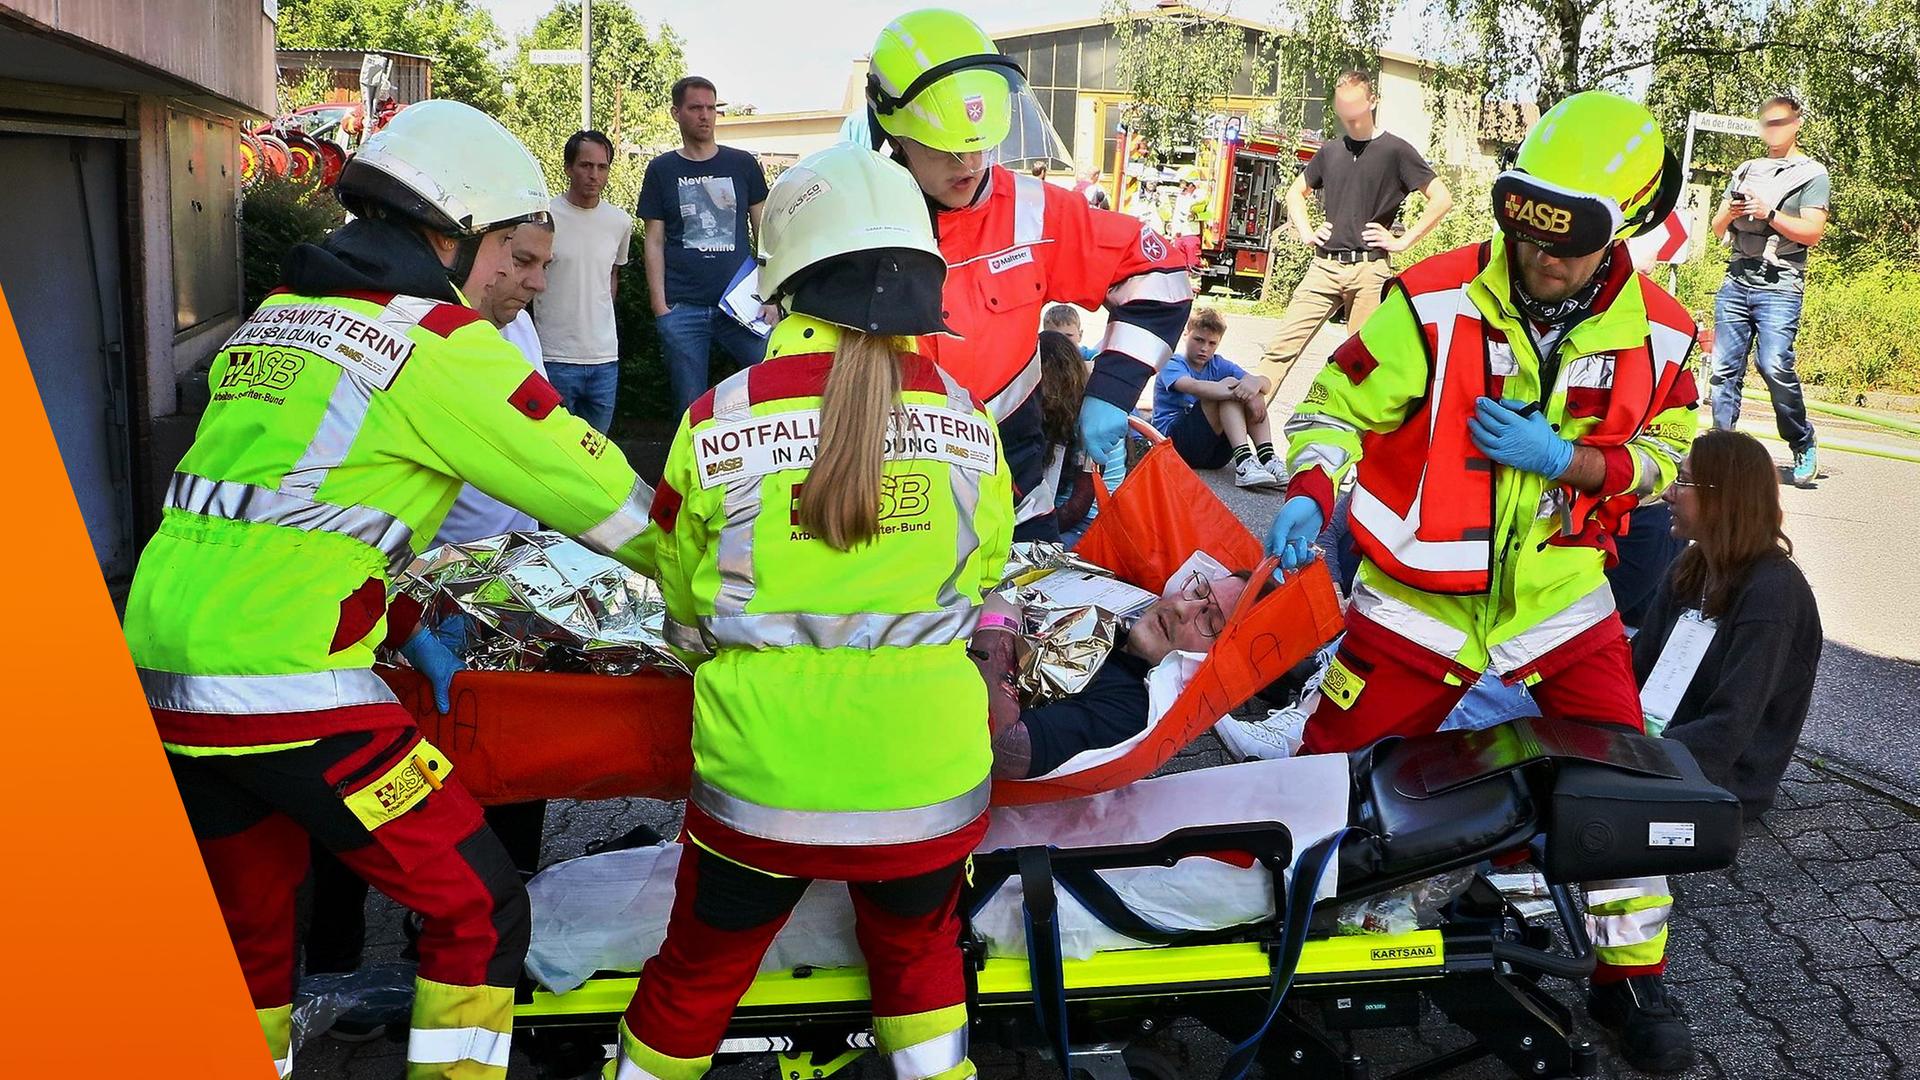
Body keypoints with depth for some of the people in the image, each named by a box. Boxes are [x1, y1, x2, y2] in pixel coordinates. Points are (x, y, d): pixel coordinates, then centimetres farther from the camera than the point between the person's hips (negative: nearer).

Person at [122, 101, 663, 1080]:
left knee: (249, 928, 23)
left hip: (162, 671, 9)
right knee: (478, 912, 2)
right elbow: (594, 488, -3)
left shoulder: (270, 318, 17)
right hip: (290, 687, -8)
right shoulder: (441, 343, -6)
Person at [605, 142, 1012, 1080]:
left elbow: (681, 594, 2)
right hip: (925, 777, 1)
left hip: (761, 775, -1)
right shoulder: (967, 423, -8)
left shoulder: (720, 419, -13)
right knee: (918, 958, 27)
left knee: (696, 978, 22)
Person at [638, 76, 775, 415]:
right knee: (691, 408, 3)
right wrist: (659, 306, -3)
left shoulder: (743, 164, 10)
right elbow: (654, 241, 7)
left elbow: (763, 231, 10)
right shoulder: (661, 170, 9)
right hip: (683, 309, 0)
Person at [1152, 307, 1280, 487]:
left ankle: (1267, 457, -26)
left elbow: (1266, 383, 0)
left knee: (1255, 392, -8)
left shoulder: (1218, 365, 15)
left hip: (1214, 453, 6)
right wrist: (1244, 395, -33)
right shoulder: (1172, 365, -2)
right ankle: (1243, 461, -38)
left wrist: (1254, 382, -26)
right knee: (1229, 384, -21)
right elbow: (1194, 387, -27)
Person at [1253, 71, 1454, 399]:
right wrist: (1305, 233, 13)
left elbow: (1442, 199, -2)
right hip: (1325, 266, 4)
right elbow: (1296, 192, 29)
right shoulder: (1331, 150, 14)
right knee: (1282, 347, -5)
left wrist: (1402, 242, -6)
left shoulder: (1395, 150, 1)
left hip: (1370, 269, -3)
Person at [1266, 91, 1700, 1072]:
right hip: (1420, 597, -2)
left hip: (1561, 596, 3)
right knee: (1328, 772, 3)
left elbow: (1664, 451, 5)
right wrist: (1308, 493, -26)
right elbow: (1337, 403, -7)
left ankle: (1634, 974, 25)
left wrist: (1564, 458, -15)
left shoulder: (1658, 335, -6)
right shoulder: (1435, 302, -16)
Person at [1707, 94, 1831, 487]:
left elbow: (1812, 233, -5)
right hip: (1736, 282, 5)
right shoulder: (1746, 171, 21)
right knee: (1724, 368, -1)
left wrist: (1769, 213, -15)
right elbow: (1718, 229, 19)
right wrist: (1730, 213, -3)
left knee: (1775, 366, -18)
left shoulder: (1812, 174, 6)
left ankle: (1803, 446, -1)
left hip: (1780, 287, -5)